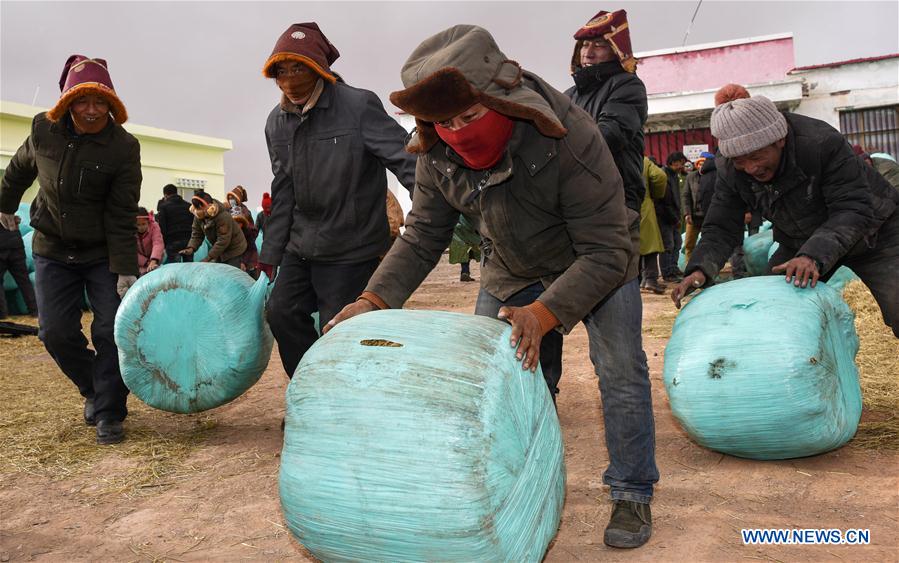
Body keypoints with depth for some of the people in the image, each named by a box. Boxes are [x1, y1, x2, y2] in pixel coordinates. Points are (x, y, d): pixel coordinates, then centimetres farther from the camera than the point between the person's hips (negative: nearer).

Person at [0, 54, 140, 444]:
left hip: (103, 253, -3)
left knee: (111, 329, -7)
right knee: (56, 332, 0)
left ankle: (109, 413, 6)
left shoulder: (124, 147, -16)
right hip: (52, 250, 3)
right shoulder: (44, 129, -7)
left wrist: (125, 271, -19)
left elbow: (121, 216, -17)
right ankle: (93, 390, 25)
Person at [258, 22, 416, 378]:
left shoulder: (359, 106, -15)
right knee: (282, 314, 6)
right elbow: (283, 194, 12)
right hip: (302, 247, 7)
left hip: (352, 249, -6)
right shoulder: (277, 123, 6)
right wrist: (270, 255, 13)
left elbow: (407, 161, -18)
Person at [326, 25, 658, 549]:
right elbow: (422, 236, -11)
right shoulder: (438, 154, -21)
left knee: (621, 371, -10)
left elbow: (607, 253, -35)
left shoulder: (573, 140, -37)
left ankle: (632, 494, 10)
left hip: (597, 264, -4)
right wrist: (375, 299, -25)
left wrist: (545, 313, -49)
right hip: (511, 273, 5)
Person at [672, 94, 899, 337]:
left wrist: (814, 256, -52)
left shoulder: (823, 142, -34)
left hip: (870, 232, -4)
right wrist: (700, 269, -38)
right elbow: (721, 228, -17)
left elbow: (855, 210, -36)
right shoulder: (730, 171, -19)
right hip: (798, 243, 4)